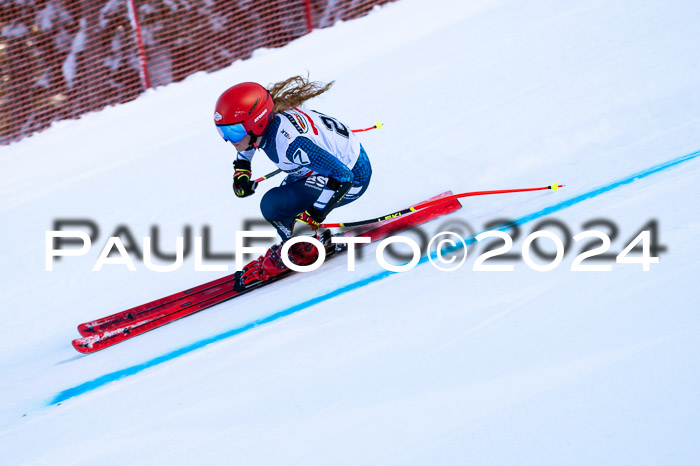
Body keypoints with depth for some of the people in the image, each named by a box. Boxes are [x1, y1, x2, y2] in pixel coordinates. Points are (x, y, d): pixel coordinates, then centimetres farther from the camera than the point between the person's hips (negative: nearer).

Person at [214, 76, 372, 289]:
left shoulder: (289, 143, -35)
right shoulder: (266, 121, -9)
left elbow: (342, 176, -33)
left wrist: (313, 216, -27)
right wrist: (241, 173, 9)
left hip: (352, 177, -9)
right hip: (336, 159, 9)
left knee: (272, 205, -19)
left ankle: (304, 249, 3)